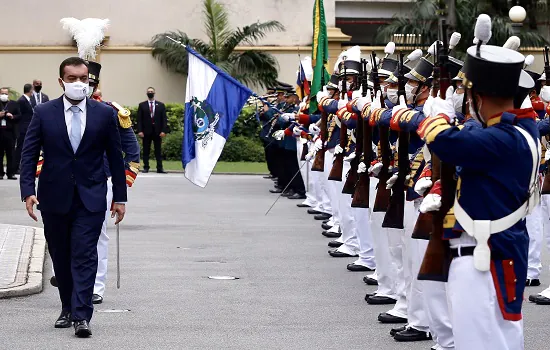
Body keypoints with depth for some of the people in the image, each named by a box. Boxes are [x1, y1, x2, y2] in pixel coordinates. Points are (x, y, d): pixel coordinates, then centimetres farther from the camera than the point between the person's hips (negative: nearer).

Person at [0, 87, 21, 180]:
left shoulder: (14, 104, 10)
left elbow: (19, 116, 5)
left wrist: (13, 117, -12)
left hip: (10, 133, 0)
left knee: (11, 154, 0)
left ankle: (11, 173, 2)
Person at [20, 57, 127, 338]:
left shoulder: (104, 114, 1)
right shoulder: (44, 113, 0)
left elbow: (115, 157, 5)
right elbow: (29, 154, 0)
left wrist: (120, 197, 4)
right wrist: (28, 191, -12)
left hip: (90, 198, -1)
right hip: (54, 198, 2)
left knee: (84, 256, -8)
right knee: (61, 257, 11)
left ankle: (81, 316, -10)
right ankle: (67, 308, 27)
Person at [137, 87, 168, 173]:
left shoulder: (161, 105, 8)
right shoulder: (142, 105, 6)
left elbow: (164, 119, 4)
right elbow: (139, 119, 2)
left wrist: (163, 131, -7)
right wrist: (140, 131, -8)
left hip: (157, 131, 0)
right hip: (146, 131, 0)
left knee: (158, 151, 2)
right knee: (146, 151, 2)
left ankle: (159, 168, 2)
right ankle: (146, 167, 5)